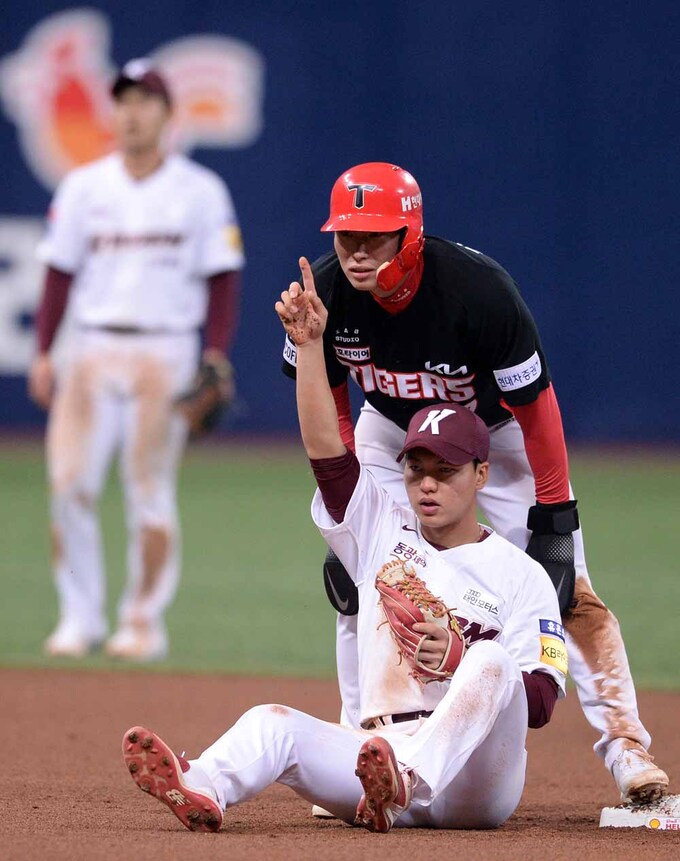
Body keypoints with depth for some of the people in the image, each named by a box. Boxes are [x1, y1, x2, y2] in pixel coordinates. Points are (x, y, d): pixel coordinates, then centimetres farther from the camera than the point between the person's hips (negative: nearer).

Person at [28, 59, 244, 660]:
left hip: (163, 355, -2)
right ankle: (80, 618, 2)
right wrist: (43, 353, 1)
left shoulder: (201, 191, 3)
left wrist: (216, 356, -10)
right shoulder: (83, 187, 9)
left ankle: (145, 622, 5)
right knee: (70, 487, -7)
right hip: (91, 350, 2)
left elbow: (223, 279, 1)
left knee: (150, 492, -3)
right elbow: (61, 273, 10)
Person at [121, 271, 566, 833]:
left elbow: (540, 702, -2)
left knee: (489, 660, -32)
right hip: (380, 747, 4)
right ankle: (202, 792, -56)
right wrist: (309, 345, 1)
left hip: (473, 780, -4)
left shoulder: (522, 576, 9)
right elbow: (326, 451, 10)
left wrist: (458, 657, -17)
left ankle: (402, 785, -56)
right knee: (275, 723, -21)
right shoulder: (386, 533, 22)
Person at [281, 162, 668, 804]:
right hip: (393, 430, 4)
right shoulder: (325, 293, -25)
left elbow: (535, 402, -26)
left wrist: (554, 513, -22)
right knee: (357, 582, -8)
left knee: (567, 590, -12)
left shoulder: (478, 288, -37)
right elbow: (325, 397, -6)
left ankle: (624, 744, -9)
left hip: (499, 433, -3)